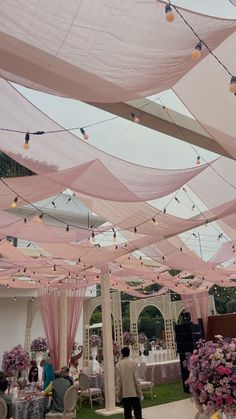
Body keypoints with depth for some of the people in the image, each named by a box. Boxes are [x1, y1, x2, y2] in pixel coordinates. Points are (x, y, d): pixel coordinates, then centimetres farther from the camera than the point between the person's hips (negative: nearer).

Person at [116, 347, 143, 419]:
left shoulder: (119, 365, -5)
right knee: (137, 411, 10)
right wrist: (140, 393, 0)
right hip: (134, 392, -1)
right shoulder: (134, 363, -10)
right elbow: (136, 379, -9)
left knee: (127, 413, 10)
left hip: (124, 393, 1)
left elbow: (118, 381, -3)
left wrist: (118, 395, 6)